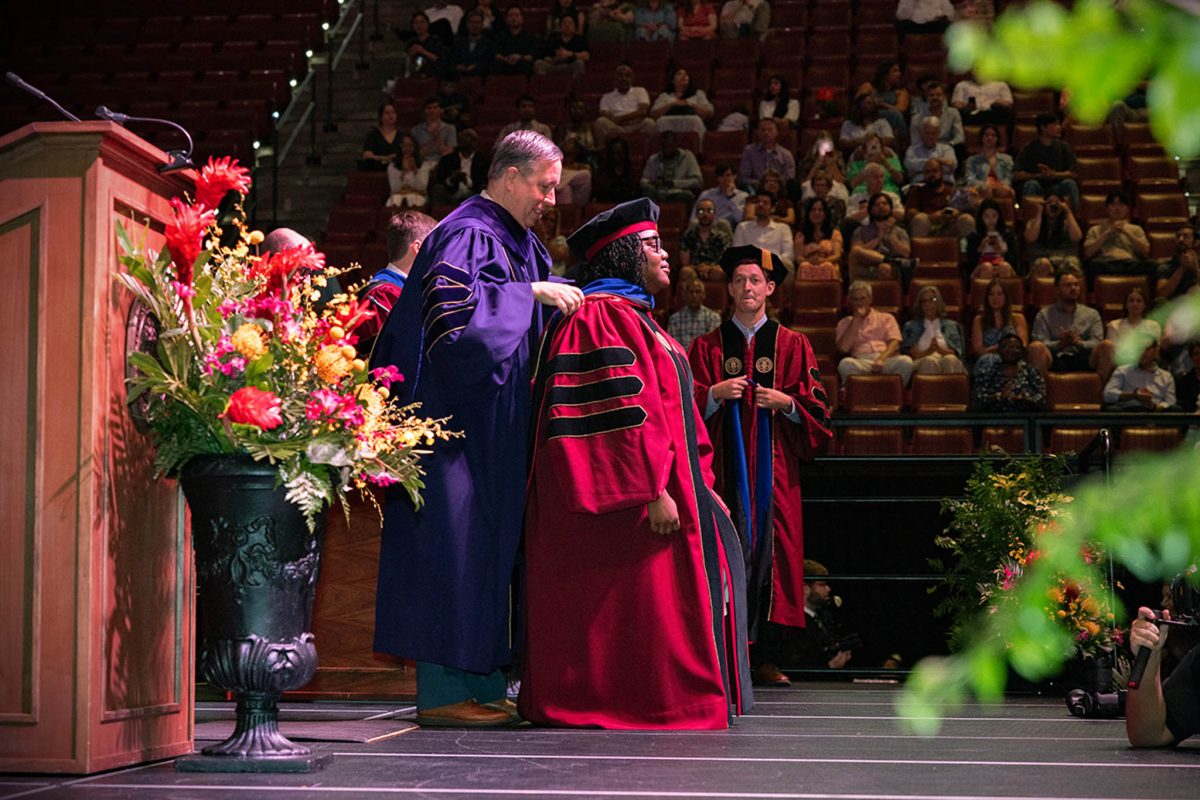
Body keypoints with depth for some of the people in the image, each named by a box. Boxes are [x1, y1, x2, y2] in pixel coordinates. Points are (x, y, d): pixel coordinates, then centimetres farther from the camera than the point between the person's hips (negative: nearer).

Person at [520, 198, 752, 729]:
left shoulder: (633, 315, 22)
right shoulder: (603, 315, -12)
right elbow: (622, 411, -21)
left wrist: (700, 486, 21)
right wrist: (654, 491, -25)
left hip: (662, 482, 11)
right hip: (629, 495, -11)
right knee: (641, 600, -8)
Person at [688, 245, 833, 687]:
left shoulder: (792, 345, 12)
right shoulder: (707, 346, 12)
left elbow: (817, 408, 7)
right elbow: (688, 406, 5)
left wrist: (787, 402, -12)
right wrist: (715, 394, -14)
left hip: (774, 466, 1)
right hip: (725, 465, 0)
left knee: (771, 551, -3)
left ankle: (765, 657, 2)